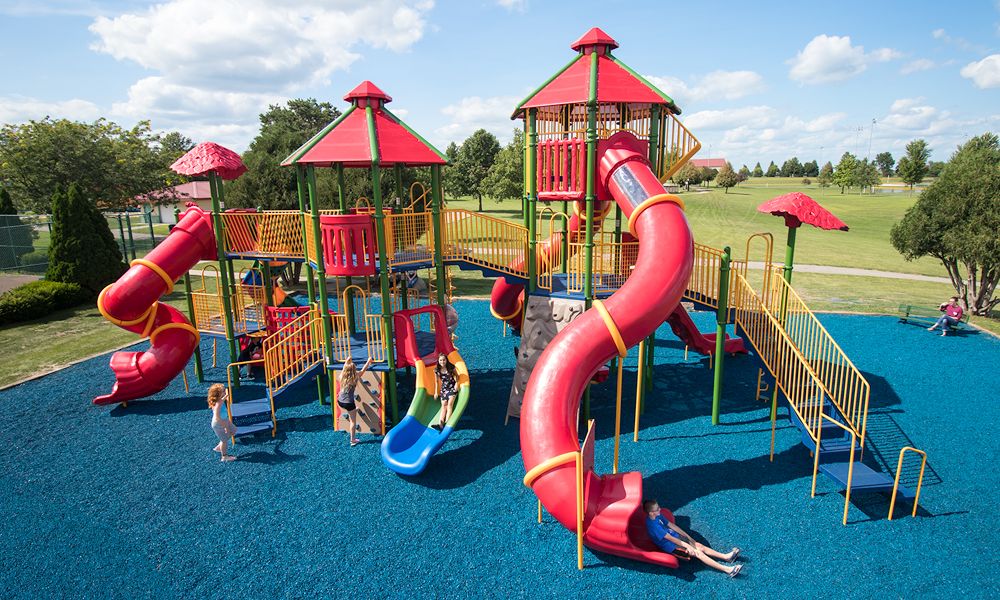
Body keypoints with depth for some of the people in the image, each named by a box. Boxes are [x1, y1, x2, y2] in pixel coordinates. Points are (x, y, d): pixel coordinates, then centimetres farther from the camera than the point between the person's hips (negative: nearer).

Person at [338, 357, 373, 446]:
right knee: (353, 421, 10)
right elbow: (363, 370, -2)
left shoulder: (342, 376, -4)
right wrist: (369, 361, 13)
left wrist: (348, 361, 33)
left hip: (340, 402, 5)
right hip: (349, 403, -5)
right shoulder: (354, 378, -15)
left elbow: (345, 367, 15)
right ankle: (352, 440, 14)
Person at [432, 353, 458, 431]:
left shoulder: (451, 367, -13)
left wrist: (457, 383, -13)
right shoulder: (437, 370, -8)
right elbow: (437, 381, 5)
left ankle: (447, 423, -26)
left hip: (452, 387, -2)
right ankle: (440, 424, -22)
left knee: (450, 404, -17)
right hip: (443, 389, 2)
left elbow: (456, 375, 3)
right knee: (443, 405, -8)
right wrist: (436, 392, 6)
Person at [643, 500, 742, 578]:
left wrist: (688, 537, 7)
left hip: (676, 537, 8)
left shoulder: (658, 516, 0)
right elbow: (670, 538, -26)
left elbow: (671, 525, 7)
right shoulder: (653, 525, -29)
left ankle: (726, 557, 8)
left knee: (700, 546, 2)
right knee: (698, 553, -14)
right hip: (671, 546, -8)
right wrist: (686, 545, -21)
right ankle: (728, 570, -15)